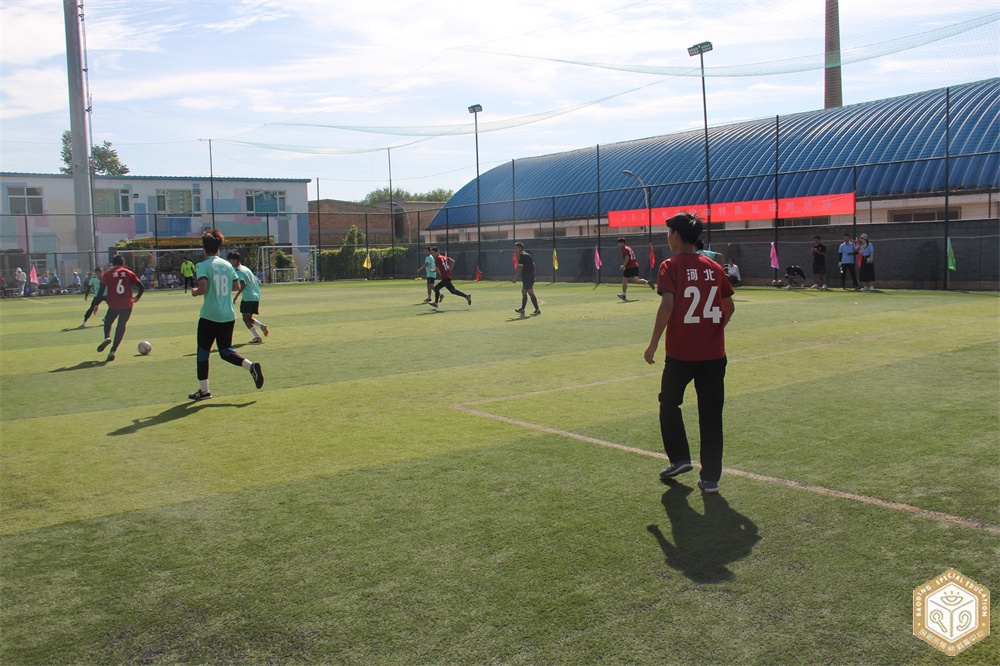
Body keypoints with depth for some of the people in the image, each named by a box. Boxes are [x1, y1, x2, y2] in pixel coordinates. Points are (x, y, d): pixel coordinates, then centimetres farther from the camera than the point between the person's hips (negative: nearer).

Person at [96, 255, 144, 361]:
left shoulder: (107, 274, 4)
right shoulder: (129, 273, 7)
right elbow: (141, 287, 3)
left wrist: (96, 304, 4)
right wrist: (137, 297, 20)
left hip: (113, 305, -1)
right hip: (127, 304, 1)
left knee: (108, 322, 21)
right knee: (121, 326, 10)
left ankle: (107, 337, -10)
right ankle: (113, 350, 0)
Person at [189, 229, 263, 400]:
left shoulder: (202, 266, -10)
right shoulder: (227, 265, 6)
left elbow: (203, 289, -20)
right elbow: (236, 286, 10)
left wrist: (194, 292, 0)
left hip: (209, 316, -5)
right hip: (228, 315, 5)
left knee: (203, 351, 9)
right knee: (225, 351, 15)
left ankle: (203, 390, 12)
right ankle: (251, 366, -10)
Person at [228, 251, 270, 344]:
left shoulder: (238, 271, -9)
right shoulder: (246, 268, 18)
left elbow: (243, 283, -23)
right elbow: (255, 280, 22)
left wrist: (236, 296, -23)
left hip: (248, 297, -9)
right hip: (256, 296, 9)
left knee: (246, 318, -1)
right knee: (249, 318, 18)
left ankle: (257, 337, -9)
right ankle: (262, 325, -5)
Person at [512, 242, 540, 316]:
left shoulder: (521, 256, -12)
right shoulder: (528, 255, 15)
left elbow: (520, 269, -18)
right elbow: (533, 265, 18)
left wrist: (515, 278, -16)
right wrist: (533, 275, 22)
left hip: (526, 278, -10)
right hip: (531, 277, 10)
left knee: (530, 293, -11)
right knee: (523, 292, 18)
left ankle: (537, 310, -14)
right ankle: (522, 309, 26)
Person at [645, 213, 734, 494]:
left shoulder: (671, 266, -7)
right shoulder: (714, 267, 7)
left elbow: (667, 305, -17)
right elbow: (729, 307, 12)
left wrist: (653, 344, -12)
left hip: (681, 353, -4)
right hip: (714, 353, 4)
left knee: (669, 403, 19)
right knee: (711, 414, 8)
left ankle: (680, 458, 17)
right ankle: (710, 478, 11)